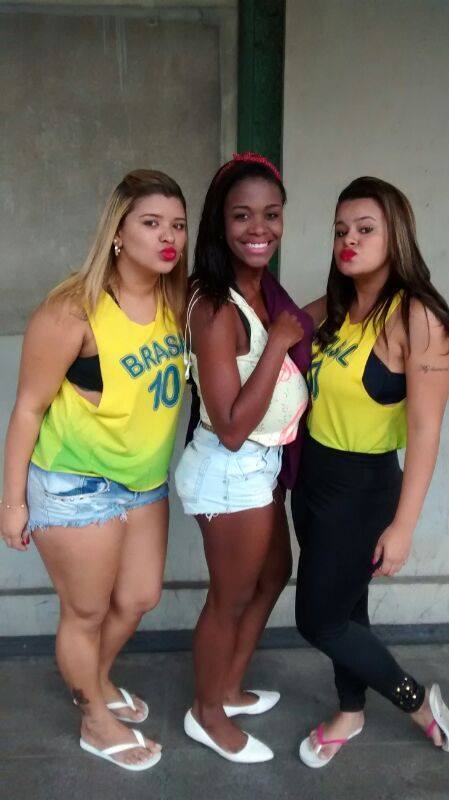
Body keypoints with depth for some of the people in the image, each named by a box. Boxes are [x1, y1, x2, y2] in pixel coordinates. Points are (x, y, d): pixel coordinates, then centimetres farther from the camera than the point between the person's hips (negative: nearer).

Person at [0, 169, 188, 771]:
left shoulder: (177, 300, -4)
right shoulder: (74, 311, -23)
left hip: (145, 481, 7)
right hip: (76, 486, -7)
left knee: (140, 598, 22)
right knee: (86, 612, 13)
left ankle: (97, 682, 52)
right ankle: (97, 723, 40)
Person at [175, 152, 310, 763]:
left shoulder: (262, 291, 3)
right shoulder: (217, 308, -25)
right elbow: (231, 428, -28)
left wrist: (293, 332, 1)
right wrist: (278, 342, -27)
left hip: (261, 465, 10)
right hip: (232, 472, -9)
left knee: (274, 574, 25)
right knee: (231, 597, 10)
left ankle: (230, 689, 45)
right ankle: (207, 714, 36)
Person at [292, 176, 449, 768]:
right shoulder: (332, 309, 2)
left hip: (364, 485, -6)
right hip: (312, 474, 6)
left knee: (318, 619, 5)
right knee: (343, 604, 20)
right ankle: (351, 713, 44)